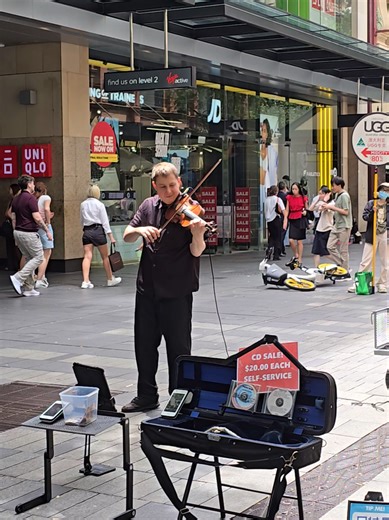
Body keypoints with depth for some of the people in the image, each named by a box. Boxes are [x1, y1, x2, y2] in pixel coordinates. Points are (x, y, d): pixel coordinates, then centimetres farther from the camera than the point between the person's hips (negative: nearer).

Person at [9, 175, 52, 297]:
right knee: (38, 257, 0)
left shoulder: (15, 199, 11)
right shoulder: (31, 198, -14)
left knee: (29, 259, 14)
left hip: (18, 232, 9)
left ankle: (28, 288, 10)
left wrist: (16, 237, 19)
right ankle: (18, 278, -12)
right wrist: (47, 231, -9)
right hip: (29, 233, -9)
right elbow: (37, 218, -19)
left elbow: (13, 219, 13)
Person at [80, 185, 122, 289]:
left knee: (87, 256, -2)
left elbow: (82, 220, 12)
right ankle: (110, 279, 20)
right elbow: (105, 221, -6)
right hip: (98, 230, -3)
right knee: (105, 256, 9)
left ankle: (85, 281, -12)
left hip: (86, 231, 3)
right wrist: (111, 236, -5)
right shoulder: (99, 204, -5)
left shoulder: (83, 204, 7)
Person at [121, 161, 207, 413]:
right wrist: (140, 230, -16)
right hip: (147, 288, 5)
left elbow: (196, 252, -16)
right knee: (145, 344, 14)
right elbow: (127, 236, 6)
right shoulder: (148, 206, 5)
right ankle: (147, 396, 28)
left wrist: (197, 234, -38)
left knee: (179, 348, 3)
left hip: (177, 291, -5)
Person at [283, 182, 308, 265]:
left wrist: (305, 212, -10)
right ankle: (295, 255, 15)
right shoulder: (289, 198, 5)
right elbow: (287, 210, 6)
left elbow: (306, 208, 13)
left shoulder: (303, 198, 1)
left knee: (299, 241, 1)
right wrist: (285, 221, -3)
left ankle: (299, 260, 10)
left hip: (300, 220, -2)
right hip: (292, 220, 2)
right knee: (291, 240, -10)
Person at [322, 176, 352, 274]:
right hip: (337, 225, 9)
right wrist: (328, 207, 3)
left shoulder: (344, 196, -15)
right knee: (330, 246, 5)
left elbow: (345, 212, -19)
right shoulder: (337, 195, 12)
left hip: (344, 226, -9)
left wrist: (332, 207, -17)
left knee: (343, 250, -2)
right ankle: (342, 265, 14)